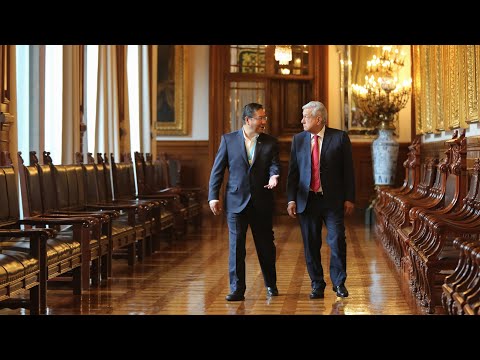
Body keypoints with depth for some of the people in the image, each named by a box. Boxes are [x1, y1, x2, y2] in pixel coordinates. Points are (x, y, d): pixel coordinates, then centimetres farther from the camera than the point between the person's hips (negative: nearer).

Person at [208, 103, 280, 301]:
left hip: (262, 203, 2)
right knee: (236, 246, -2)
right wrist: (213, 196, -4)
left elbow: (274, 164, -5)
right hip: (236, 202, -1)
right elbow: (217, 170, 2)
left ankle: (271, 285, 29)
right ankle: (237, 289, 4)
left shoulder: (270, 142, 6)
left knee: (266, 245, 11)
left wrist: (274, 176, -28)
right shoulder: (228, 140, 2)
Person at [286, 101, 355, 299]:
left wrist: (349, 198, -4)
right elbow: (293, 171, 8)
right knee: (311, 245, 5)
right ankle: (317, 285, 16)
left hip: (332, 200, -3)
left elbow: (348, 170, 0)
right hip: (307, 200, 3)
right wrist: (291, 199, 0)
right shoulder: (298, 140, 8)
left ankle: (339, 283, 11)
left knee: (337, 241, -5)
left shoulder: (340, 137, 0)